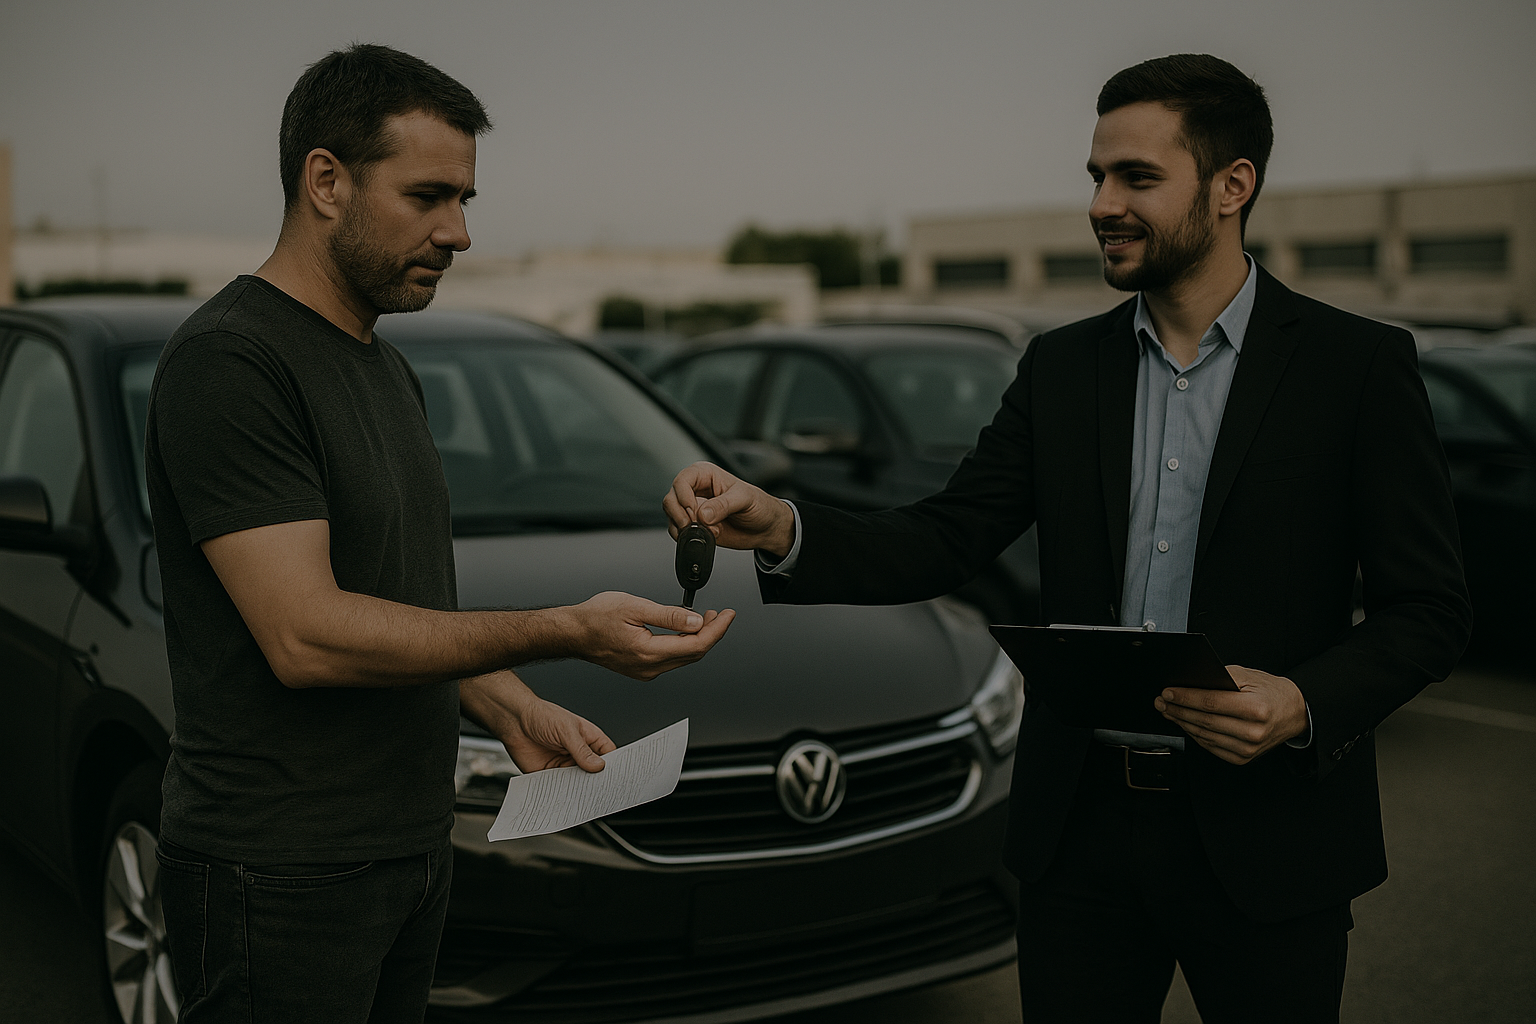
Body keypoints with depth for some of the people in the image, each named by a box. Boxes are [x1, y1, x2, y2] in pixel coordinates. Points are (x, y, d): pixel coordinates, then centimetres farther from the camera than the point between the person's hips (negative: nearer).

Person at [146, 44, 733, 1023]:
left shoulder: (388, 372, 14)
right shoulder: (228, 362, -17)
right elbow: (306, 635, -24)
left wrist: (513, 709, 3)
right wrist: (565, 632, -27)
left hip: (413, 850, 9)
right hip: (280, 870, -8)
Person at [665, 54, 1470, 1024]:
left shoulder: (1361, 363, -5)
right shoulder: (1061, 368, 6)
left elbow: (1430, 607, -4)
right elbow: (946, 542, 1)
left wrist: (1305, 705, -21)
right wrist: (782, 529, -16)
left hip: (1265, 833, -3)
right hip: (1082, 830, 3)